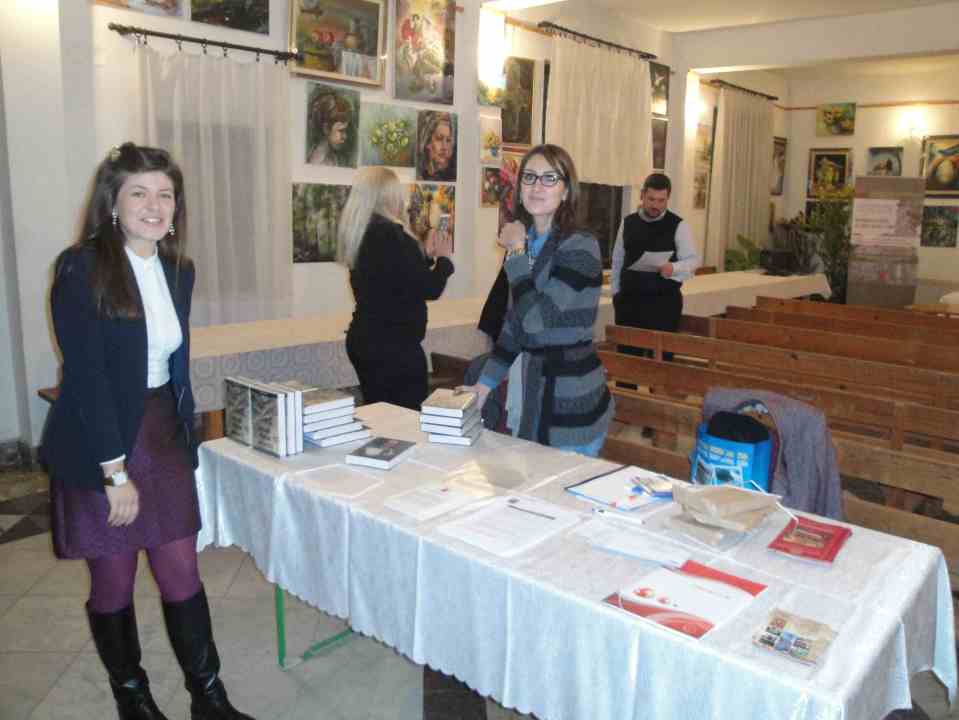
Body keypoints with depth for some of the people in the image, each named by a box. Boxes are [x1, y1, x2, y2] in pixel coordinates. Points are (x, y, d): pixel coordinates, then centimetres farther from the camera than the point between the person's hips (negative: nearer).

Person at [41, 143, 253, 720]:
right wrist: (116, 471, -18)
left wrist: (185, 439, 10)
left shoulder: (178, 270, 5)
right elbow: (86, 375, -17)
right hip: (100, 445, -4)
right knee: (114, 584, 11)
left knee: (182, 575, 9)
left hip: (165, 437, 5)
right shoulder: (82, 268, -13)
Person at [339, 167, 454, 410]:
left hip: (366, 341, 10)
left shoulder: (361, 234, 10)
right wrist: (444, 258, 1)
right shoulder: (388, 233, -18)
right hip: (394, 345, -10)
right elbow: (430, 288, -17)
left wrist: (427, 254, 19)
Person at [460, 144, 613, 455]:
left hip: (570, 402, -7)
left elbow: (536, 319, -25)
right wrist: (484, 383, 8)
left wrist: (516, 253, -15)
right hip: (526, 388, 7)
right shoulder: (524, 242, 6)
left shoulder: (580, 246, -15)